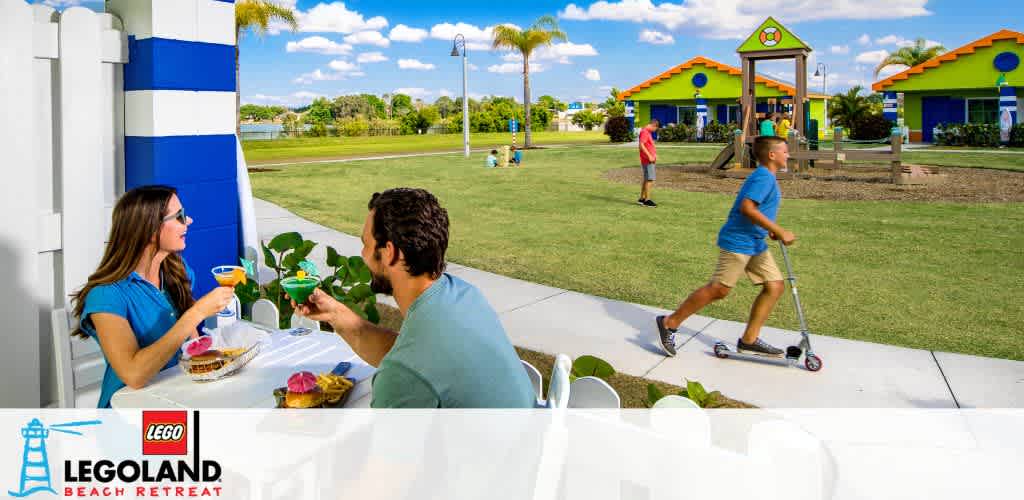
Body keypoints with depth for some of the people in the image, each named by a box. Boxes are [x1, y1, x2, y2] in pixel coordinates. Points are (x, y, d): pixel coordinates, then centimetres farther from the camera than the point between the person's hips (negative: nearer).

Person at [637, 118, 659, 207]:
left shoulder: (647, 132, 16)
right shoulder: (644, 132, -16)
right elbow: (641, 145, -25)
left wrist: (655, 153, 14)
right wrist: (649, 156, -25)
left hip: (649, 160, 10)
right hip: (647, 160, -10)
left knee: (646, 179, 14)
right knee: (650, 179, -7)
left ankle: (642, 199, 20)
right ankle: (647, 200, -4)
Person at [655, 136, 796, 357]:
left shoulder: (765, 177, 16)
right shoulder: (764, 177, -16)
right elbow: (746, 208, -28)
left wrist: (769, 229, 17)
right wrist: (779, 231, -26)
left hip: (755, 244, 10)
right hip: (737, 242, -10)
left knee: (775, 287, 5)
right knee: (719, 289, -7)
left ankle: (749, 340, 10)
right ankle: (669, 323, 4)